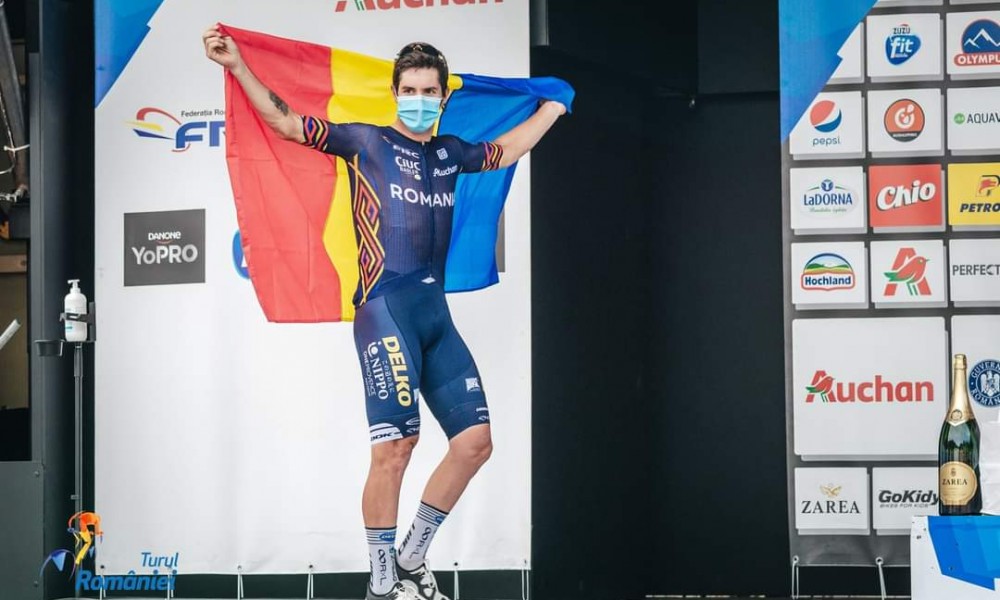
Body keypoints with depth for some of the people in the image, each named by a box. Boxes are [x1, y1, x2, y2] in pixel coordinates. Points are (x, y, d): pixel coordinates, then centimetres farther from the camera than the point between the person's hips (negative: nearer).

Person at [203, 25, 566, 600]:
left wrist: (553, 106, 45)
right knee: (394, 448, -16)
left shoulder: (451, 152, 19)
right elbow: (288, 123, 1)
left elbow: (506, 150, 38)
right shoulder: (366, 141, 3)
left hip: (436, 313, 7)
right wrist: (237, 66, -7)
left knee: (475, 442, 3)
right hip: (386, 308, -7)